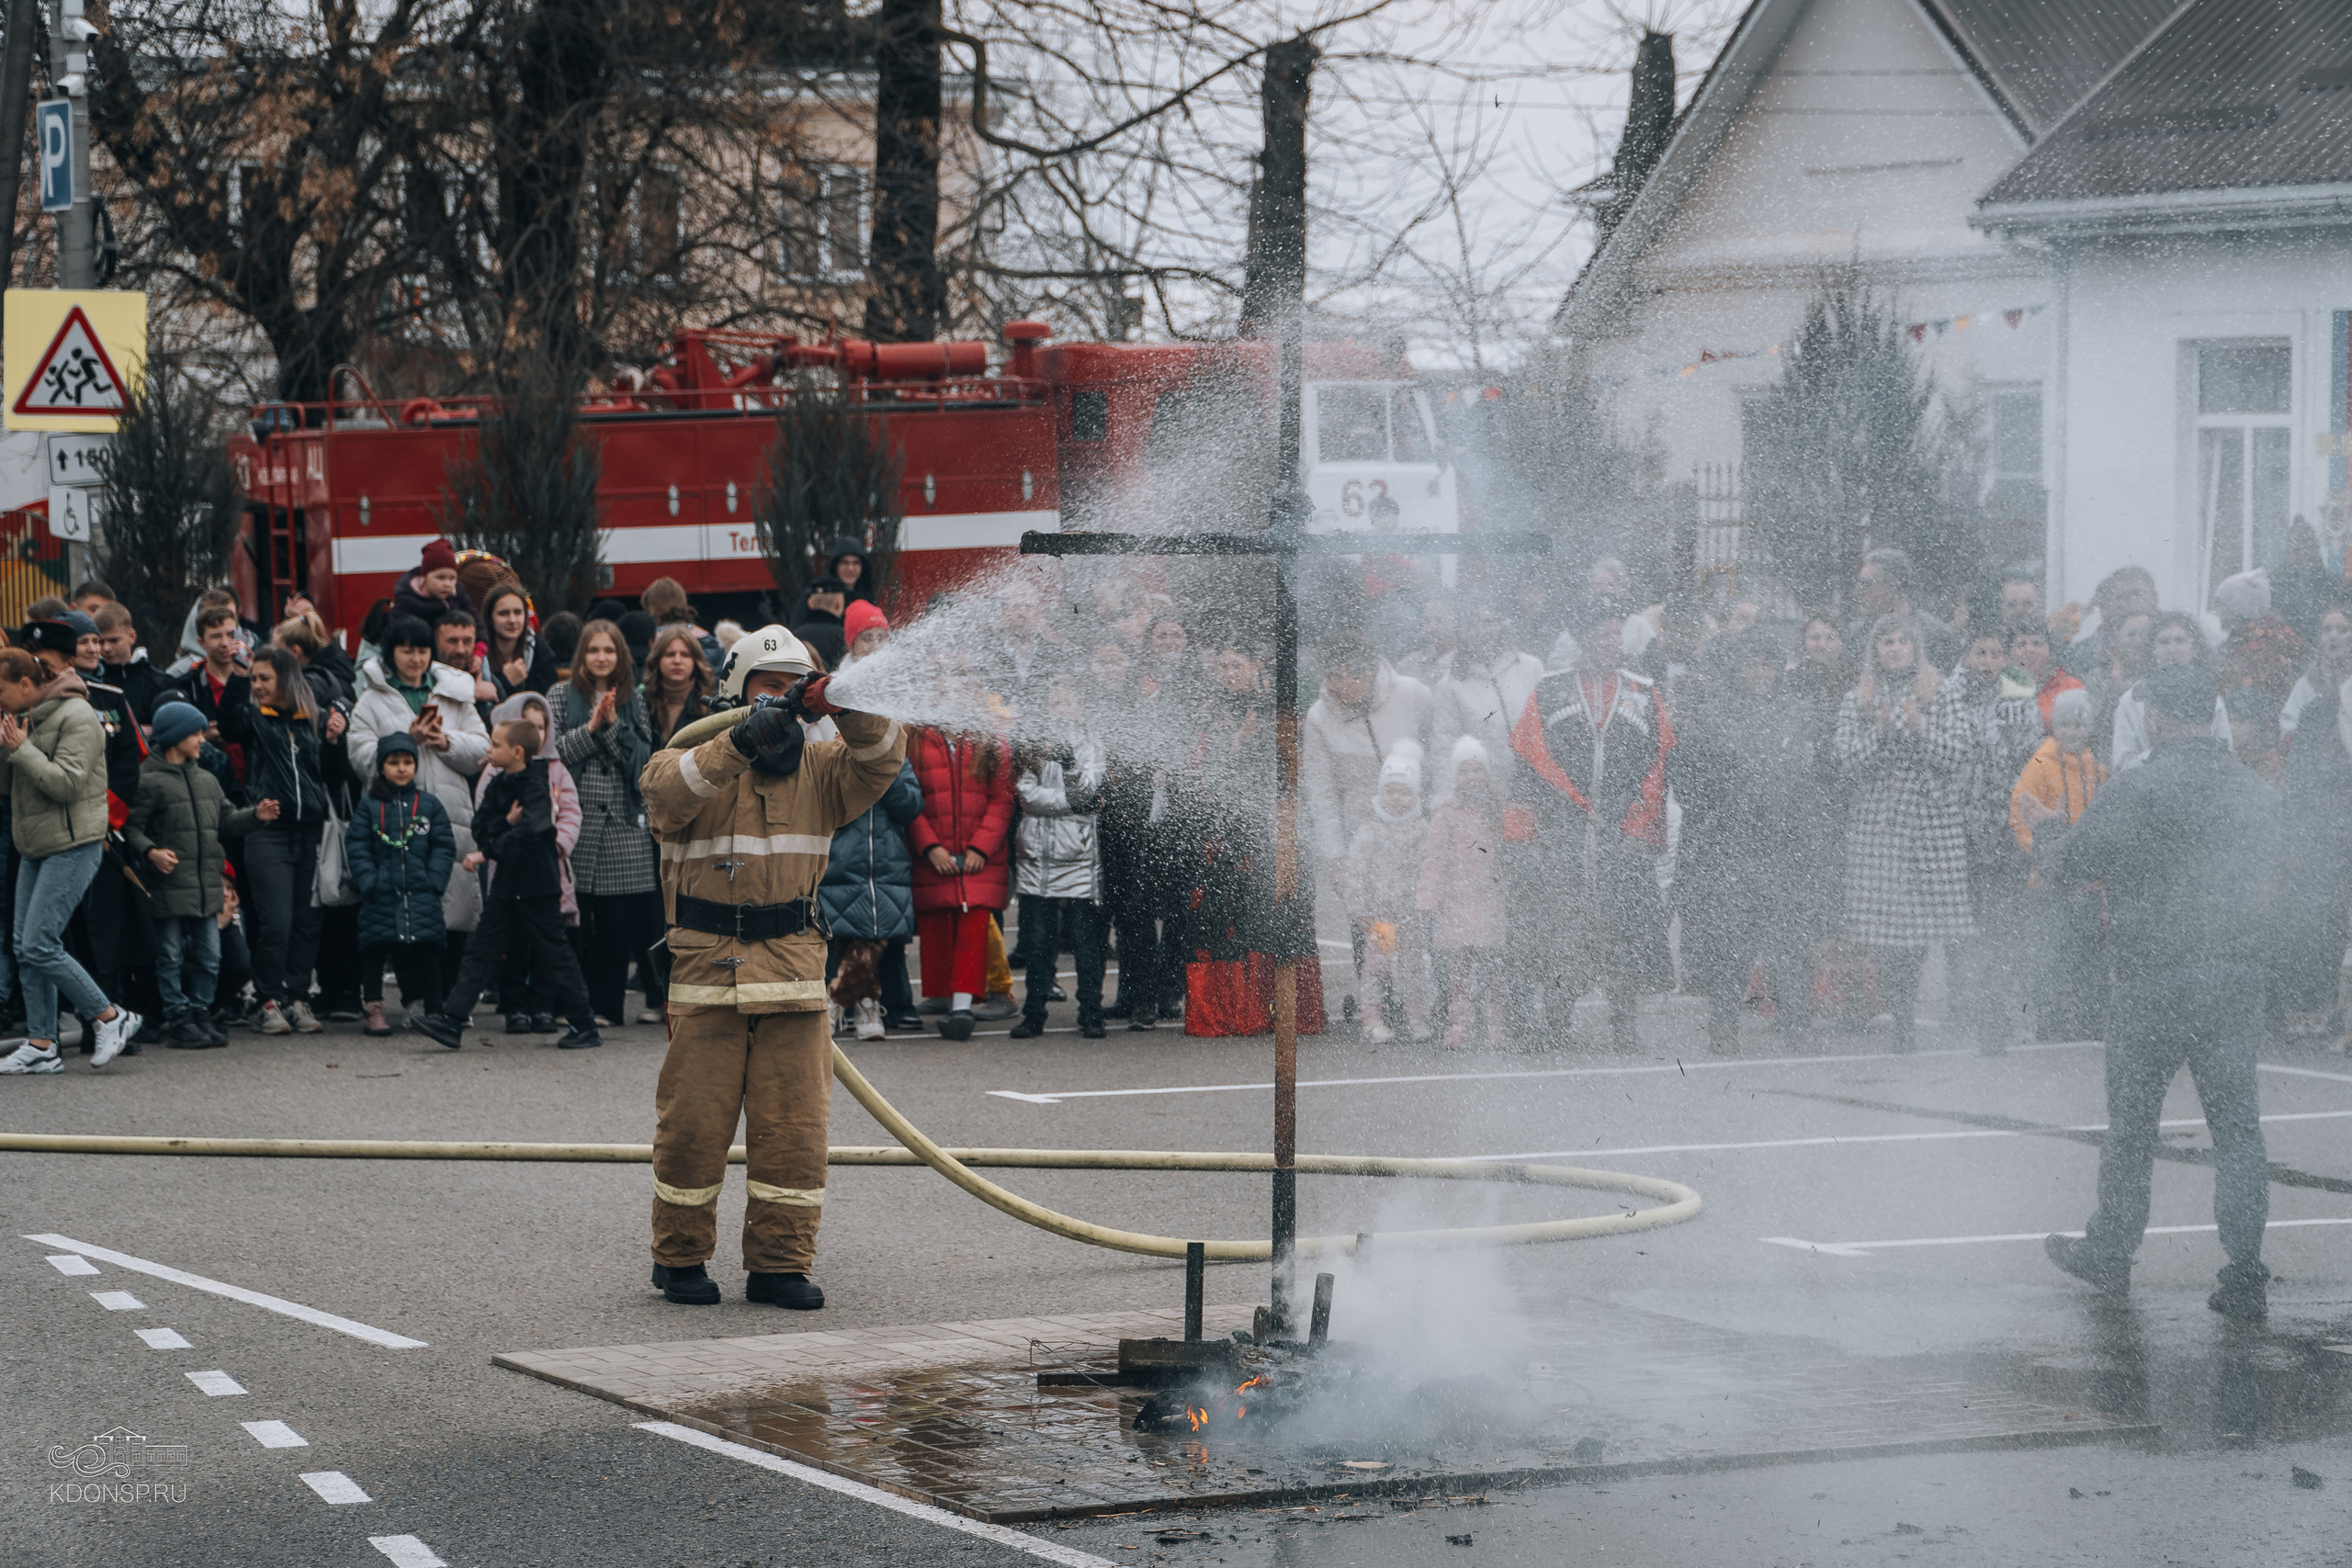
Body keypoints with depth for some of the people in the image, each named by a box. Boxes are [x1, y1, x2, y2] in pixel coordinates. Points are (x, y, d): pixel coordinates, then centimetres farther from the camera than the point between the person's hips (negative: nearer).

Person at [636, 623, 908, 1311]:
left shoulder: (819, 768, 11)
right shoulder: (694, 759, 2)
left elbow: (879, 763, -6)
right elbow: (669, 791, -20)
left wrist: (846, 708, -24)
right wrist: (741, 743, -32)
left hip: (794, 970, 3)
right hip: (706, 966, -3)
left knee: (794, 1125, 1)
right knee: (694, 1121, 1)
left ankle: (780, 1262, 8)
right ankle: (679, 1256, 15)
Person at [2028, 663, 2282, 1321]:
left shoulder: (2137, 791, -12)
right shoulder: (2257, 792, 4)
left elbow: (2066, 865, -5)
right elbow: (2268, 884, 13)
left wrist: (2046, 828, 15)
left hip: (2153, 977, -4)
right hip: (2240, 977, 4)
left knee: (2131, 1123, 11)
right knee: (2238, 1124, 4)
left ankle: (2110, 1253, 24)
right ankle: (2245, 1275, -2)